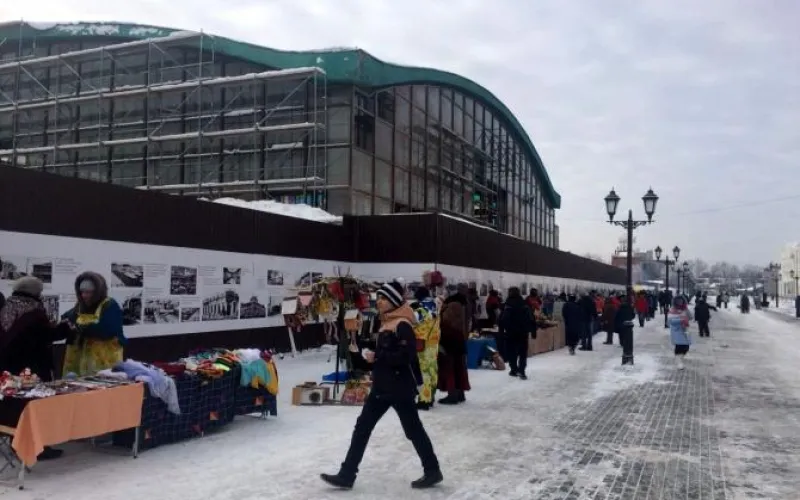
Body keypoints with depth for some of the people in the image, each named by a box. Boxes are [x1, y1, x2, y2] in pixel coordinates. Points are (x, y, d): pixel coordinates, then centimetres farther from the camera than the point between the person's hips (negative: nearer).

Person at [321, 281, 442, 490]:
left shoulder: (403, 325, -17)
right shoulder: (385, 324, 12)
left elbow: (405, 357, -26)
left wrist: (376, 357, -21)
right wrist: (363, 357, 5)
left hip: (400, 388, -9)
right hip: (381, 387, 9)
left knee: (413, 430, 5)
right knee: (362, 427, 7)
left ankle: (432, 472, 23)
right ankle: (346, 475, 13)